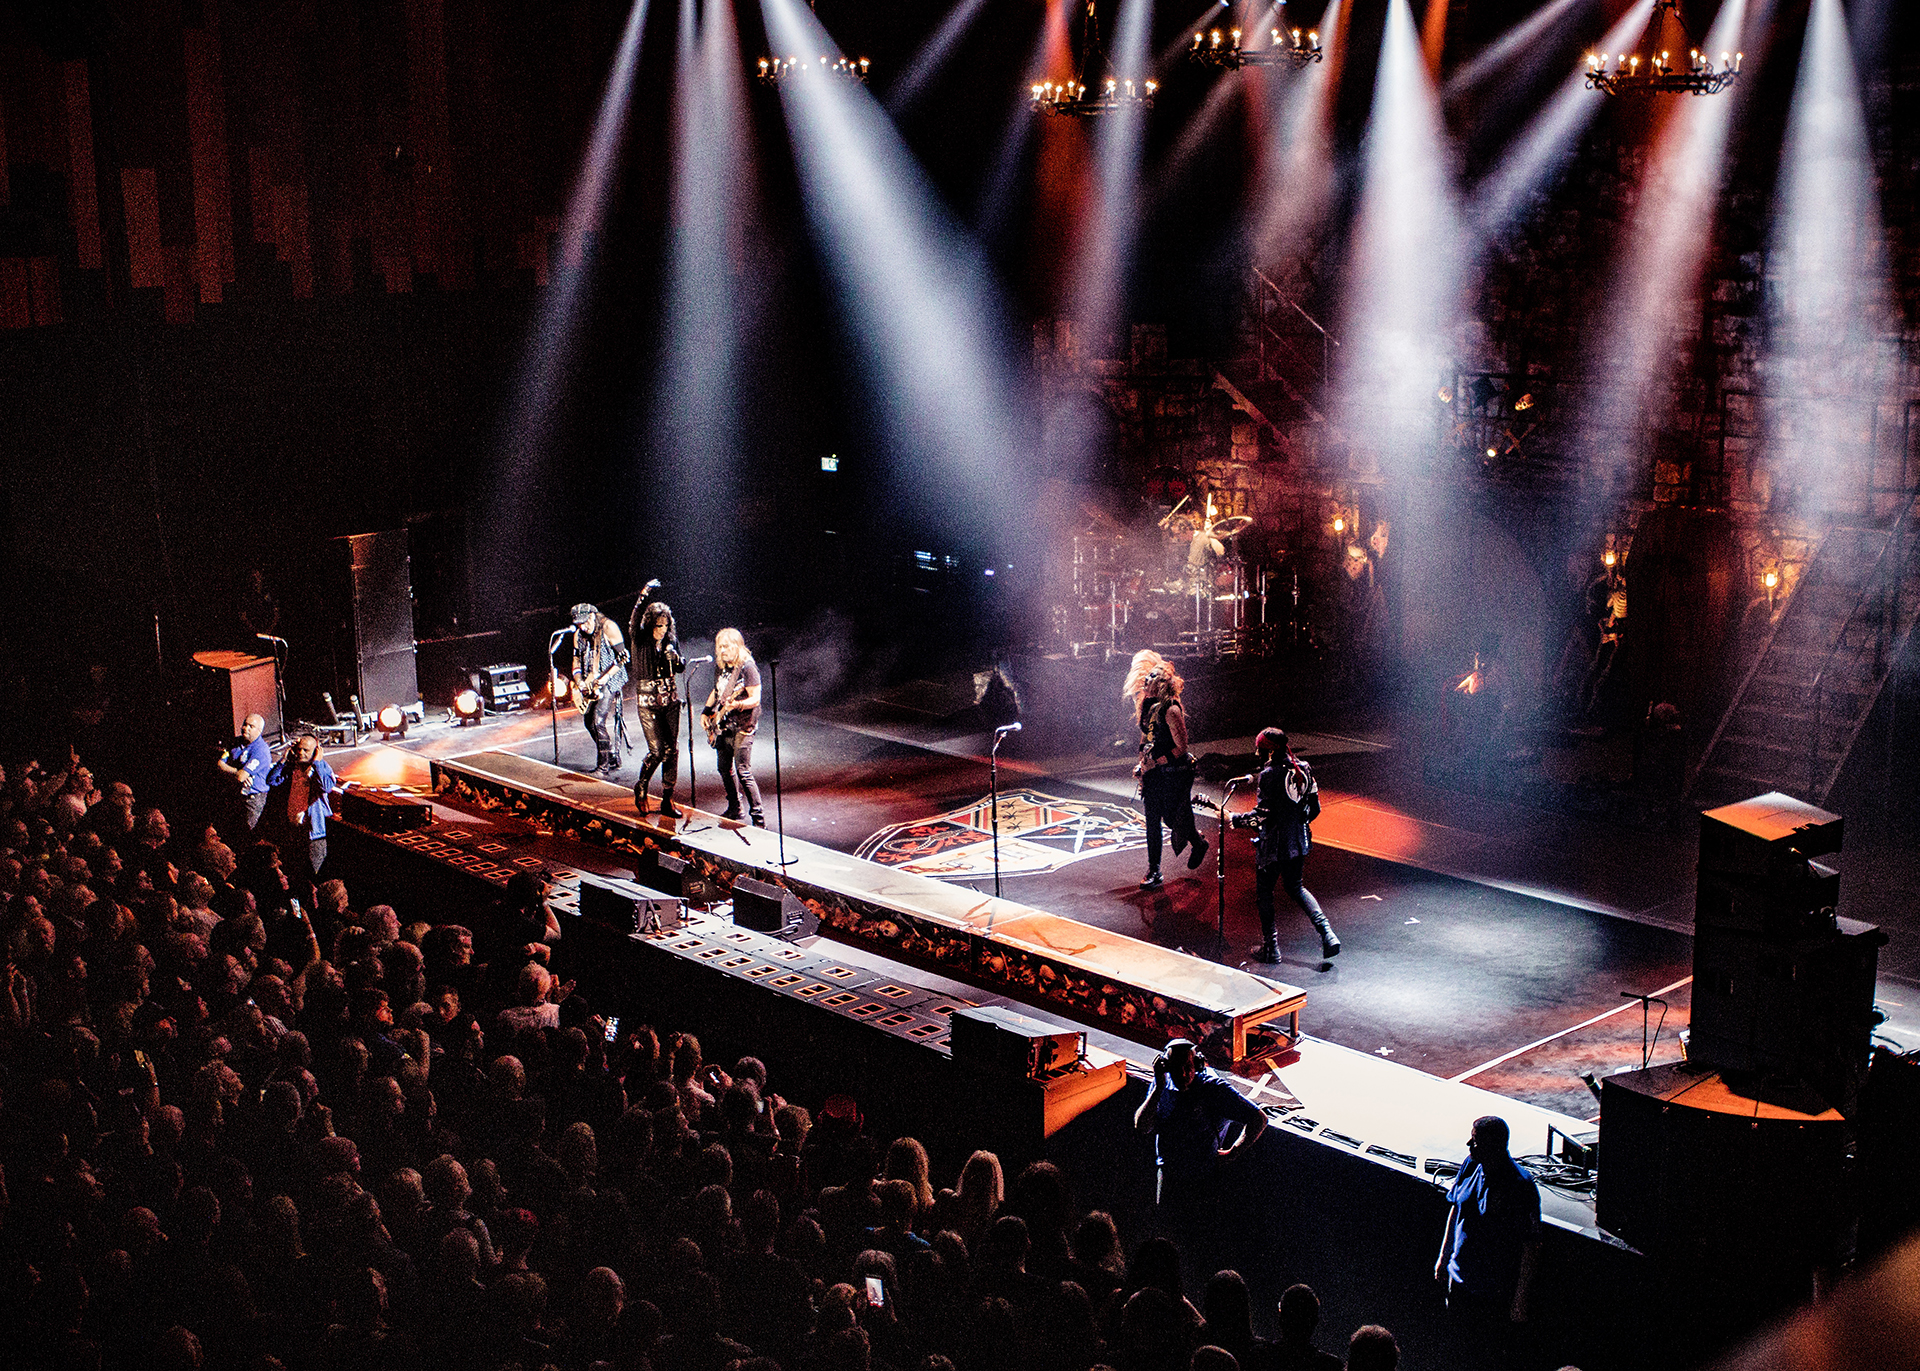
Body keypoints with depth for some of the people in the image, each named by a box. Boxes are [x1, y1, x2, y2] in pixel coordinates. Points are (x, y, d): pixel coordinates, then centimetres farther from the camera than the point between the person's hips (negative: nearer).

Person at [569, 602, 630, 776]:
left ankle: (604, 766, -12)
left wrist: (605, 678, -22)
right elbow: (577, 659, 13)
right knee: (589, 721, 8)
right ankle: (613, 760, 22)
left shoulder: (608, 627, -14)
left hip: (610, 681, -8)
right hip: (590, 682, 8)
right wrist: (579, 681, -5)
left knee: (598, 721, -18)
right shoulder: (579, 634, 6)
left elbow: (621, 656, -14)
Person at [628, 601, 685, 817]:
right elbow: (635, 622, -21)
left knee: (672, 749, 2)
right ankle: (641, 788, 19)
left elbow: (681, 669, 11)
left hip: (670, 697, 4)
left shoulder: (672, 639, 6)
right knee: (657, 749, -9)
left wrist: (675, 658, -10)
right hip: (648, 699, -4)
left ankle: (667, 800, 11)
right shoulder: (640, 640, -6)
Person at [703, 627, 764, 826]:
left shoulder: (747, 668, -13)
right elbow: (715, 692, 26)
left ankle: (759, 818, -10)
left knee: (743, 772, -13)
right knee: (725, 769, 17)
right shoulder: (722, 668, 11)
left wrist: (737, 705, -33)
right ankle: (734, 809, 33)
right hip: (722, 726, 9)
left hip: (741, 727, -9)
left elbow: (755, 699, -18)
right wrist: (706, 712, 15)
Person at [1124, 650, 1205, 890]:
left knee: (1174, 818, 5)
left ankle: (1199, 844, 37)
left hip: (1174, 772, -7)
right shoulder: (1148, 707, 5)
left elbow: (1181, 747, -19)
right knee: (1152, 821, 4)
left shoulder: (1171, 711, -20)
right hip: (1154, 772, 7)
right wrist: (1142, 763, 9)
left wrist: (1156, 761, -18)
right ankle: (1154, 872, 10)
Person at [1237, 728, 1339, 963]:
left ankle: (1270, 948, 15)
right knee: (1295, 887, 24)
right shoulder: (1303, 770, 1)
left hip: (1273, 845, -7)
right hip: (1299, 842, 7)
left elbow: (1262, 815, -21)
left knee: (1264, 891, 11)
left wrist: (1234, 820, -10)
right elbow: (1315, 809, 8)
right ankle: (1326, 932, 8)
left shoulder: (1268, 775, -20)